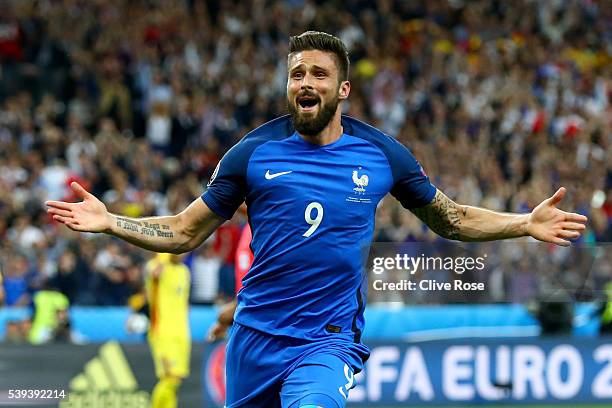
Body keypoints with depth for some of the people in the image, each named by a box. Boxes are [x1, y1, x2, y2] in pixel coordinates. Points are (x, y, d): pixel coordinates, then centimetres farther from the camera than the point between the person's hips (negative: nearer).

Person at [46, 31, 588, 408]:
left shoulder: (382, 154, 1)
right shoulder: (253, 153, -1)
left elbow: (450, 220, 14)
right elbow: (185, 233, 6)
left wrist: (526, 224, 3)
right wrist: (110, 222, -7)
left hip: (329, 340, -2)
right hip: (255, 337, 2)